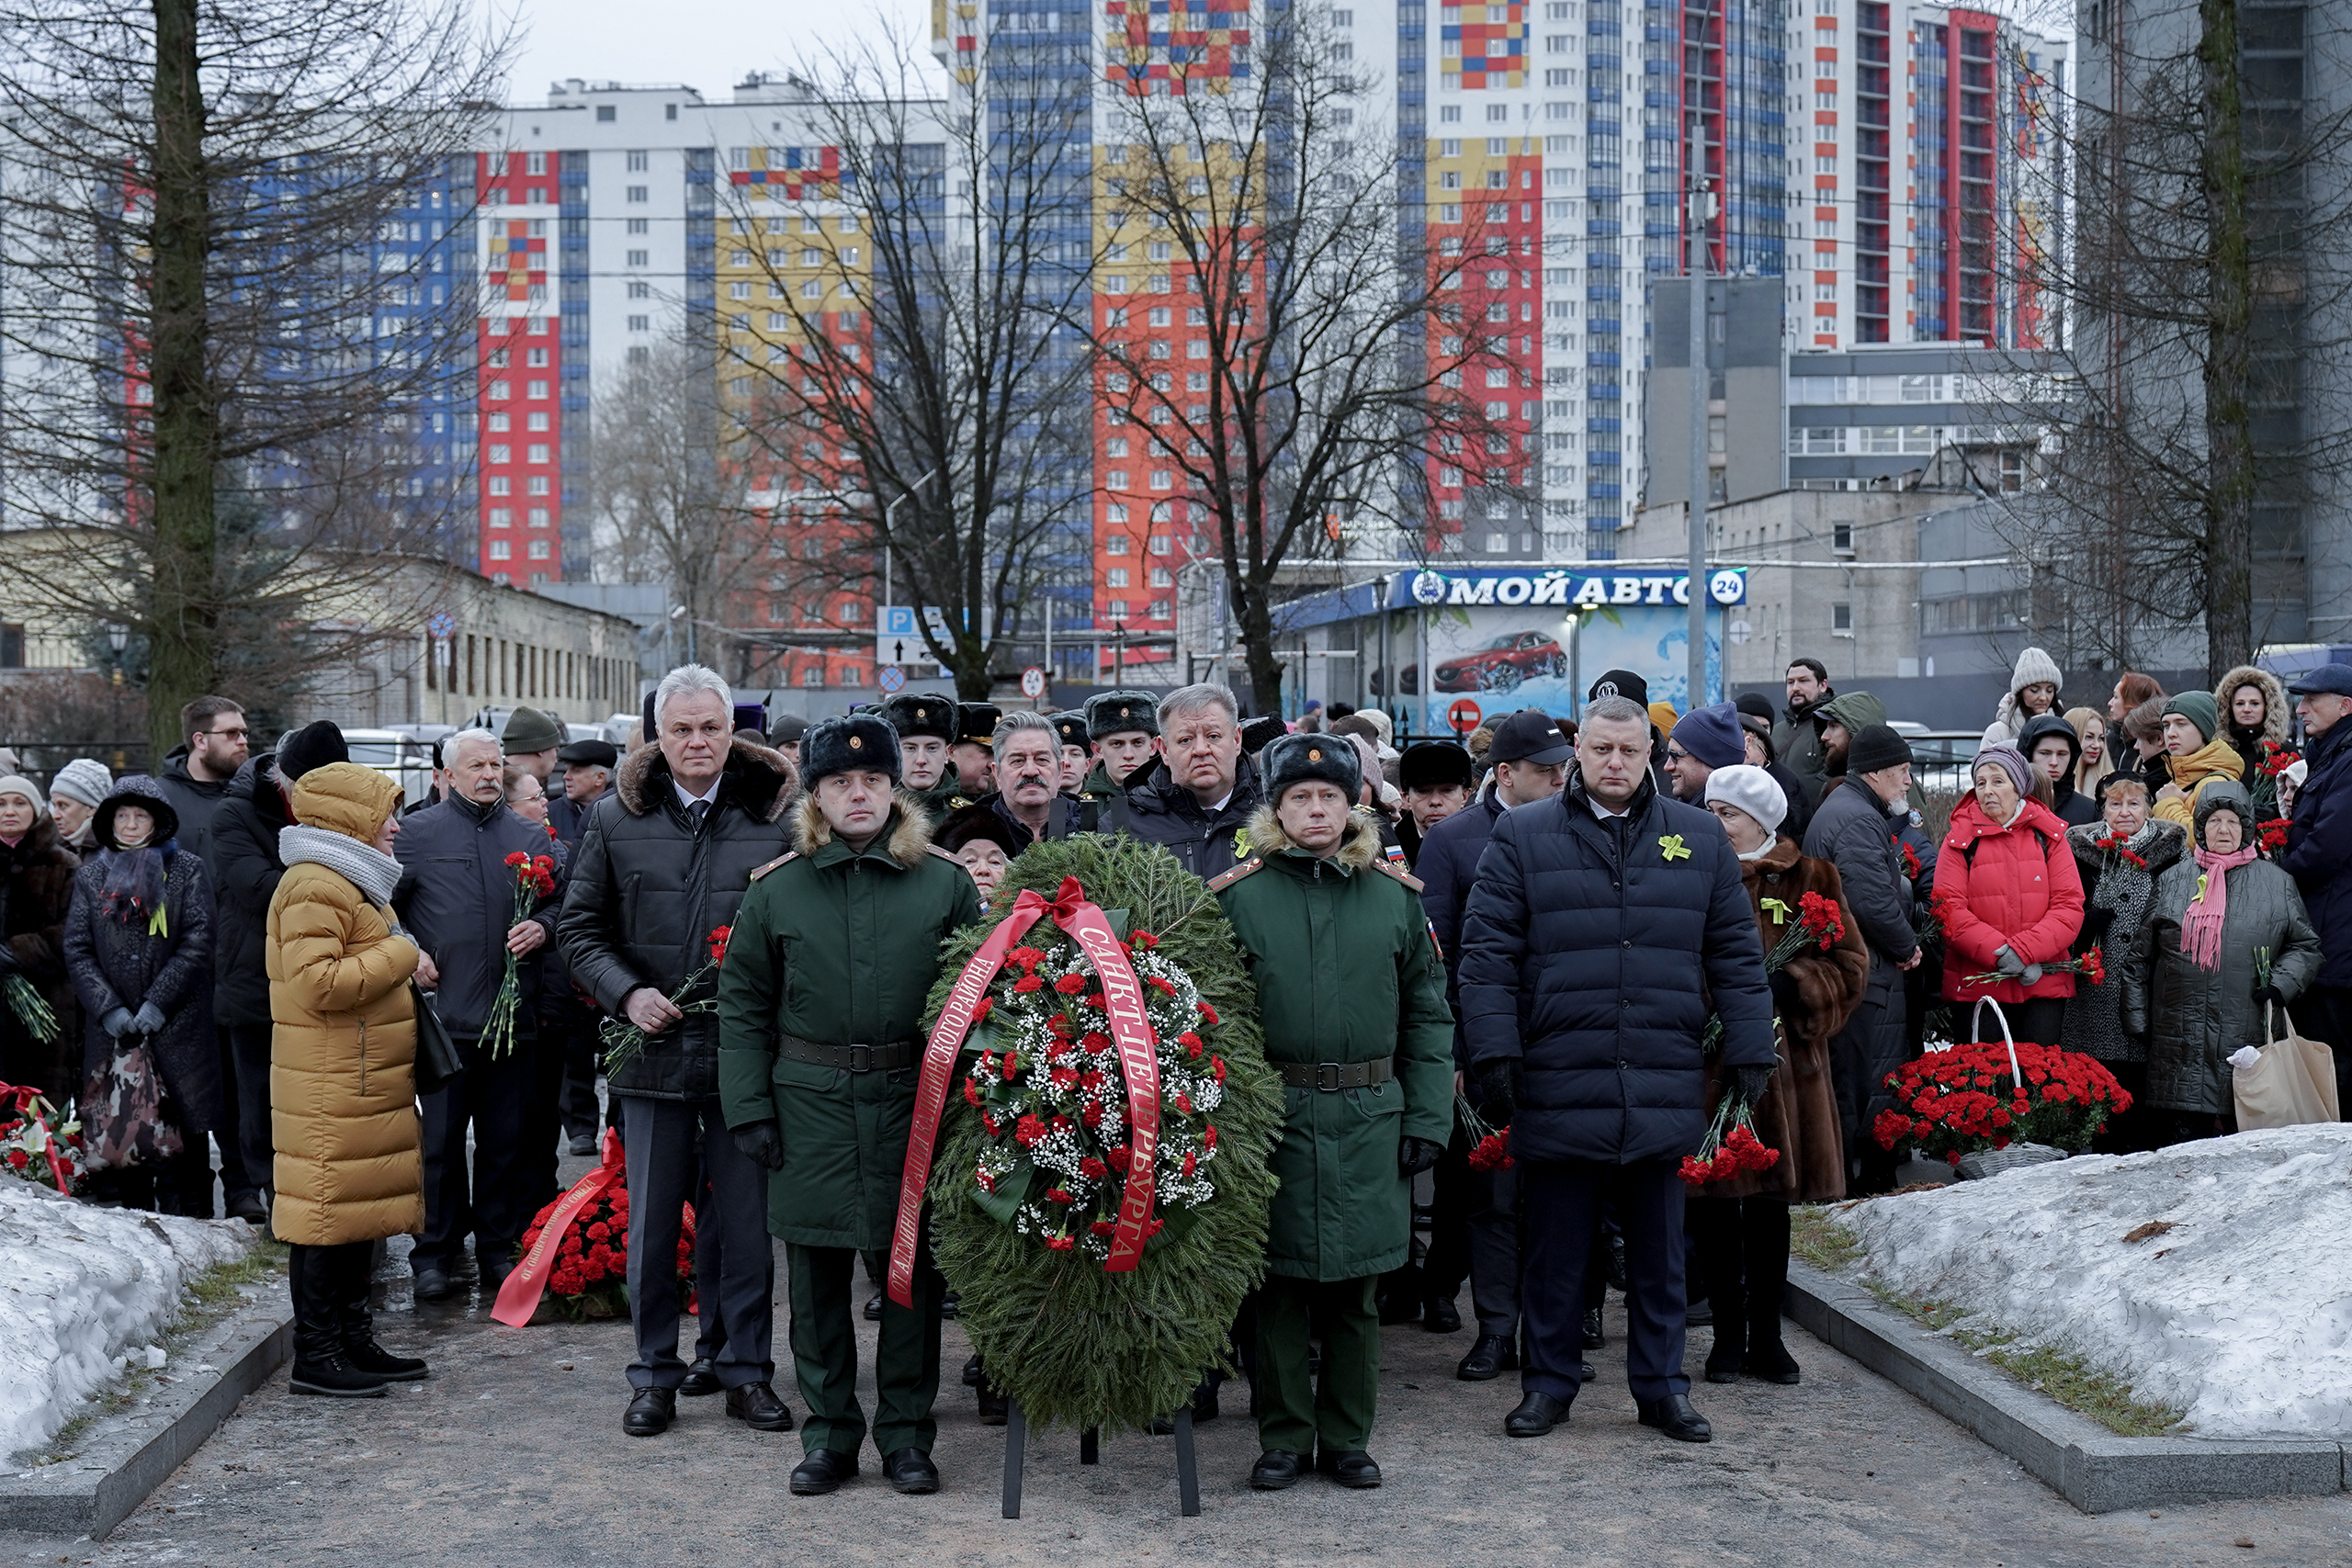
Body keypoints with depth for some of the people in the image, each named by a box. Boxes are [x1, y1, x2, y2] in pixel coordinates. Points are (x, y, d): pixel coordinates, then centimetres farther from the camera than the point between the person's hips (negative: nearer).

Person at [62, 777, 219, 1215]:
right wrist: (108, 1008, -8)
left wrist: (157, 1003, -12)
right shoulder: (91, 876, 12)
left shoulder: (187, 870, 3)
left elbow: (197, 944, -4)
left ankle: (188, 1223, 6)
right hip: (111, 1030, 3)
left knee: (183, 1129, -2)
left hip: (177, 1026, -3)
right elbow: (77, 949, 5)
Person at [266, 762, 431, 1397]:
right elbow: (316, 983, -24)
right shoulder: (314, 886, -14)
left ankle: (353, 1338, 22)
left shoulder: (353, 881, 21)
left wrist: (400, 961, 15)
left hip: (367, 1081, 11)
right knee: (329, 1210, -6)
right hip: (329, 1090, -11)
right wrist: (399, 955, -16)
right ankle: (315, 1355, 0)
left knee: (362, 1209, 14)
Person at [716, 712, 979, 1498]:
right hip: (810, 1102, 1)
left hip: (913, 1102, -1)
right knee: (816, 1274, 6)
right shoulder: (777, 889, 4)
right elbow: (742, 1006, 7)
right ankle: (829, 1432, 19)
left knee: (912, 1269, 5)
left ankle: (907, 1434, 18)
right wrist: (748, 1106, 0)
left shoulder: (946, 882, 2)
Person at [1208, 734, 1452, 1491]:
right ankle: (1284, 1439, 17)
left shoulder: (1396, 896, 7)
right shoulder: (1239, 896, 1)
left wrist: (1428, 1117, 2)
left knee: (1354, 1289, 9)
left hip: (1369, 1121, 2)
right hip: (1272, 1115, -1)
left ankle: (1347, 1439, 21)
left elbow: (1427, 1016, 9)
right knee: (1280, 1287, 5)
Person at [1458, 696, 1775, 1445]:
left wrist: (1751, 1058, 5)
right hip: (1557, 1090, -2)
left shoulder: (1699, 838, 9)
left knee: (1660, 1251, 11)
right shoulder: (1522, 836, 2)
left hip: (1664, 1092, 2)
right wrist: (1495, 1055, -8)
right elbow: (1487, 954, -1)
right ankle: (1549, 1382, 21)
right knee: (1554, 1249, 8)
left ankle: (1662, 1384, 23)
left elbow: (1736, 957, 10)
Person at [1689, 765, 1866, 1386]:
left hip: (1783, 1061, 0)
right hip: (1706, 1062, 0)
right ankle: (1728, 1335, 14)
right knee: (1713, 1204, 2)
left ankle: (1766, 1335, 18)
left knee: (1771, 1202, 7)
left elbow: (1850, 964, 3)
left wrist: (1787, 987, -13)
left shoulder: (1809, 879, 4)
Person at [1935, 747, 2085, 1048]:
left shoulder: (2048, 836, 7)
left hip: (2044, 983, 1)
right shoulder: (1961, 839, 3)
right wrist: (2001, 953, -16)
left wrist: (2023, 952, -15)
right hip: (1977, 986, -1)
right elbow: (1949, 911, -5)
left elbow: (2070, 907, -1)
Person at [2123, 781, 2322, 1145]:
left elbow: (2305, 946, 15)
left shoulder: (2278, 883, 10)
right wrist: (2137, 1018, 10)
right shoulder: (2171, 882, 12)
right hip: (2182, 1041, 0)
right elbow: (2139, 956, 15)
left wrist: (2282, 984, -3)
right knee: (2185, 1130, -3)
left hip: (2250, 1034, 0)